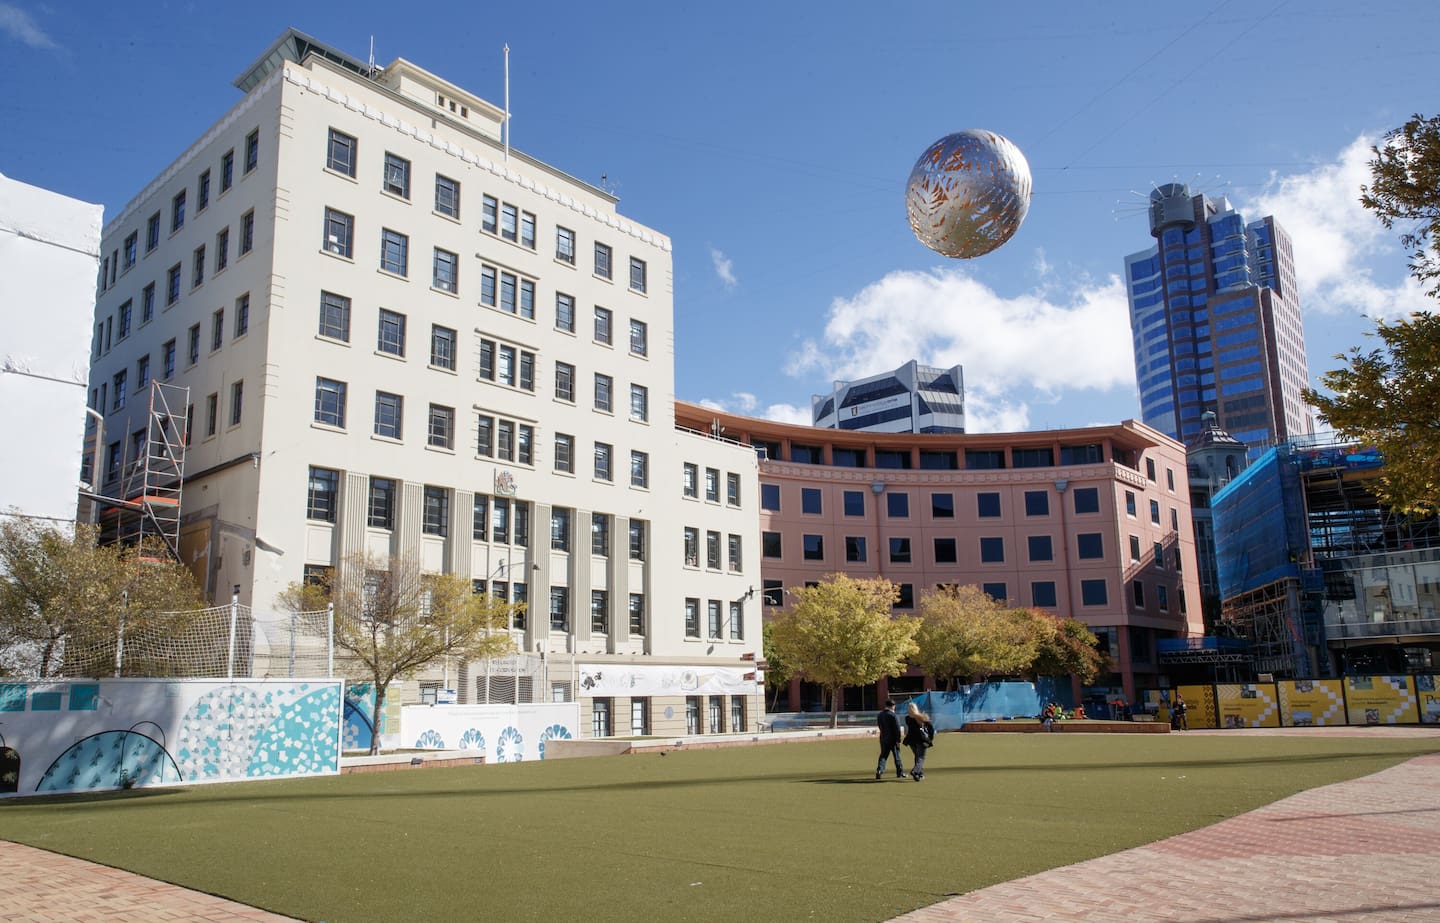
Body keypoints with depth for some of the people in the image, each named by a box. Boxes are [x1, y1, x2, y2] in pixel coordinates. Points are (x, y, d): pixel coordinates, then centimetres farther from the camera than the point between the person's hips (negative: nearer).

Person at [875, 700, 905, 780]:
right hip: (893, 739, -5)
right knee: (897, 756, 9)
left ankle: (879, 770, -11)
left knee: (883, 755, 8)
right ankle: (900, 773, 18)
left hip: (883, 739, 5)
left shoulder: (879, 715, 6)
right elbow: (897, 729, -16)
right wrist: (898, 740, -14)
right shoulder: (894, 716, -14)